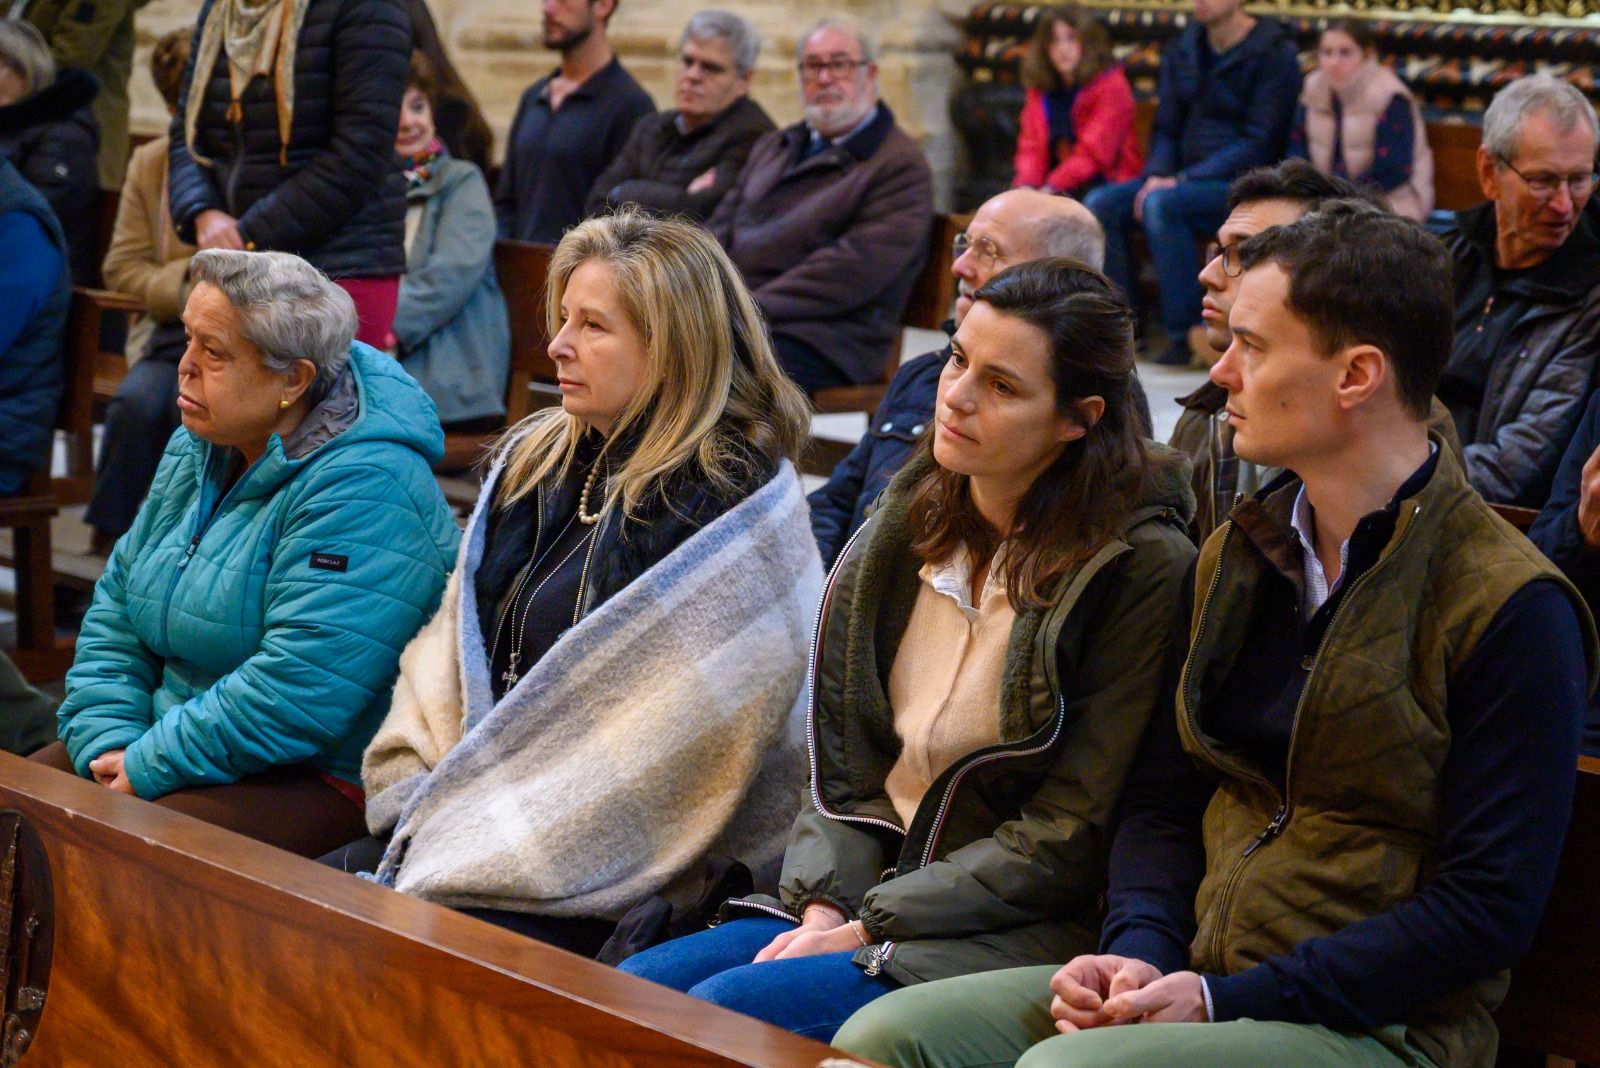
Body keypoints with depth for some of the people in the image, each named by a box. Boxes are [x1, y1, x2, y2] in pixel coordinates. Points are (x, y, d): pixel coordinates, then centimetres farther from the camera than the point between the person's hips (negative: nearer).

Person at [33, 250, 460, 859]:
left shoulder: (362, 490, -20)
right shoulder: (199, 449, 11)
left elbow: (295, 695, -26)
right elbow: (116, 611, 14)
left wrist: (148, 768, -19)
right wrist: (110, 744, -3)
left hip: (324, 780, -9)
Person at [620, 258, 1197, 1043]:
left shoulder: (1141, 570, -12)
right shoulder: (909, 526, 8)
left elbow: (1067, 840, -13)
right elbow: (841, 764, 11)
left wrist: (868, 928, -14)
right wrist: (825, 904, -7)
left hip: (1015, 935, -6)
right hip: (862, 895, 7)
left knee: (728, 1008, -26)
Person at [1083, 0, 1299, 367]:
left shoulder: (1273, 54, -9)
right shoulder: (1182, 51, 12)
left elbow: (1258, 144, -15)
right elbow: (1166, 129, 14)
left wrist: (1183, 180, -21)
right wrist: (1156, 176, -8)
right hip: (1185, 179, 7)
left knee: (1162, 204, -32)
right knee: (1102, 203, -14)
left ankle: (1186, 335, -28)